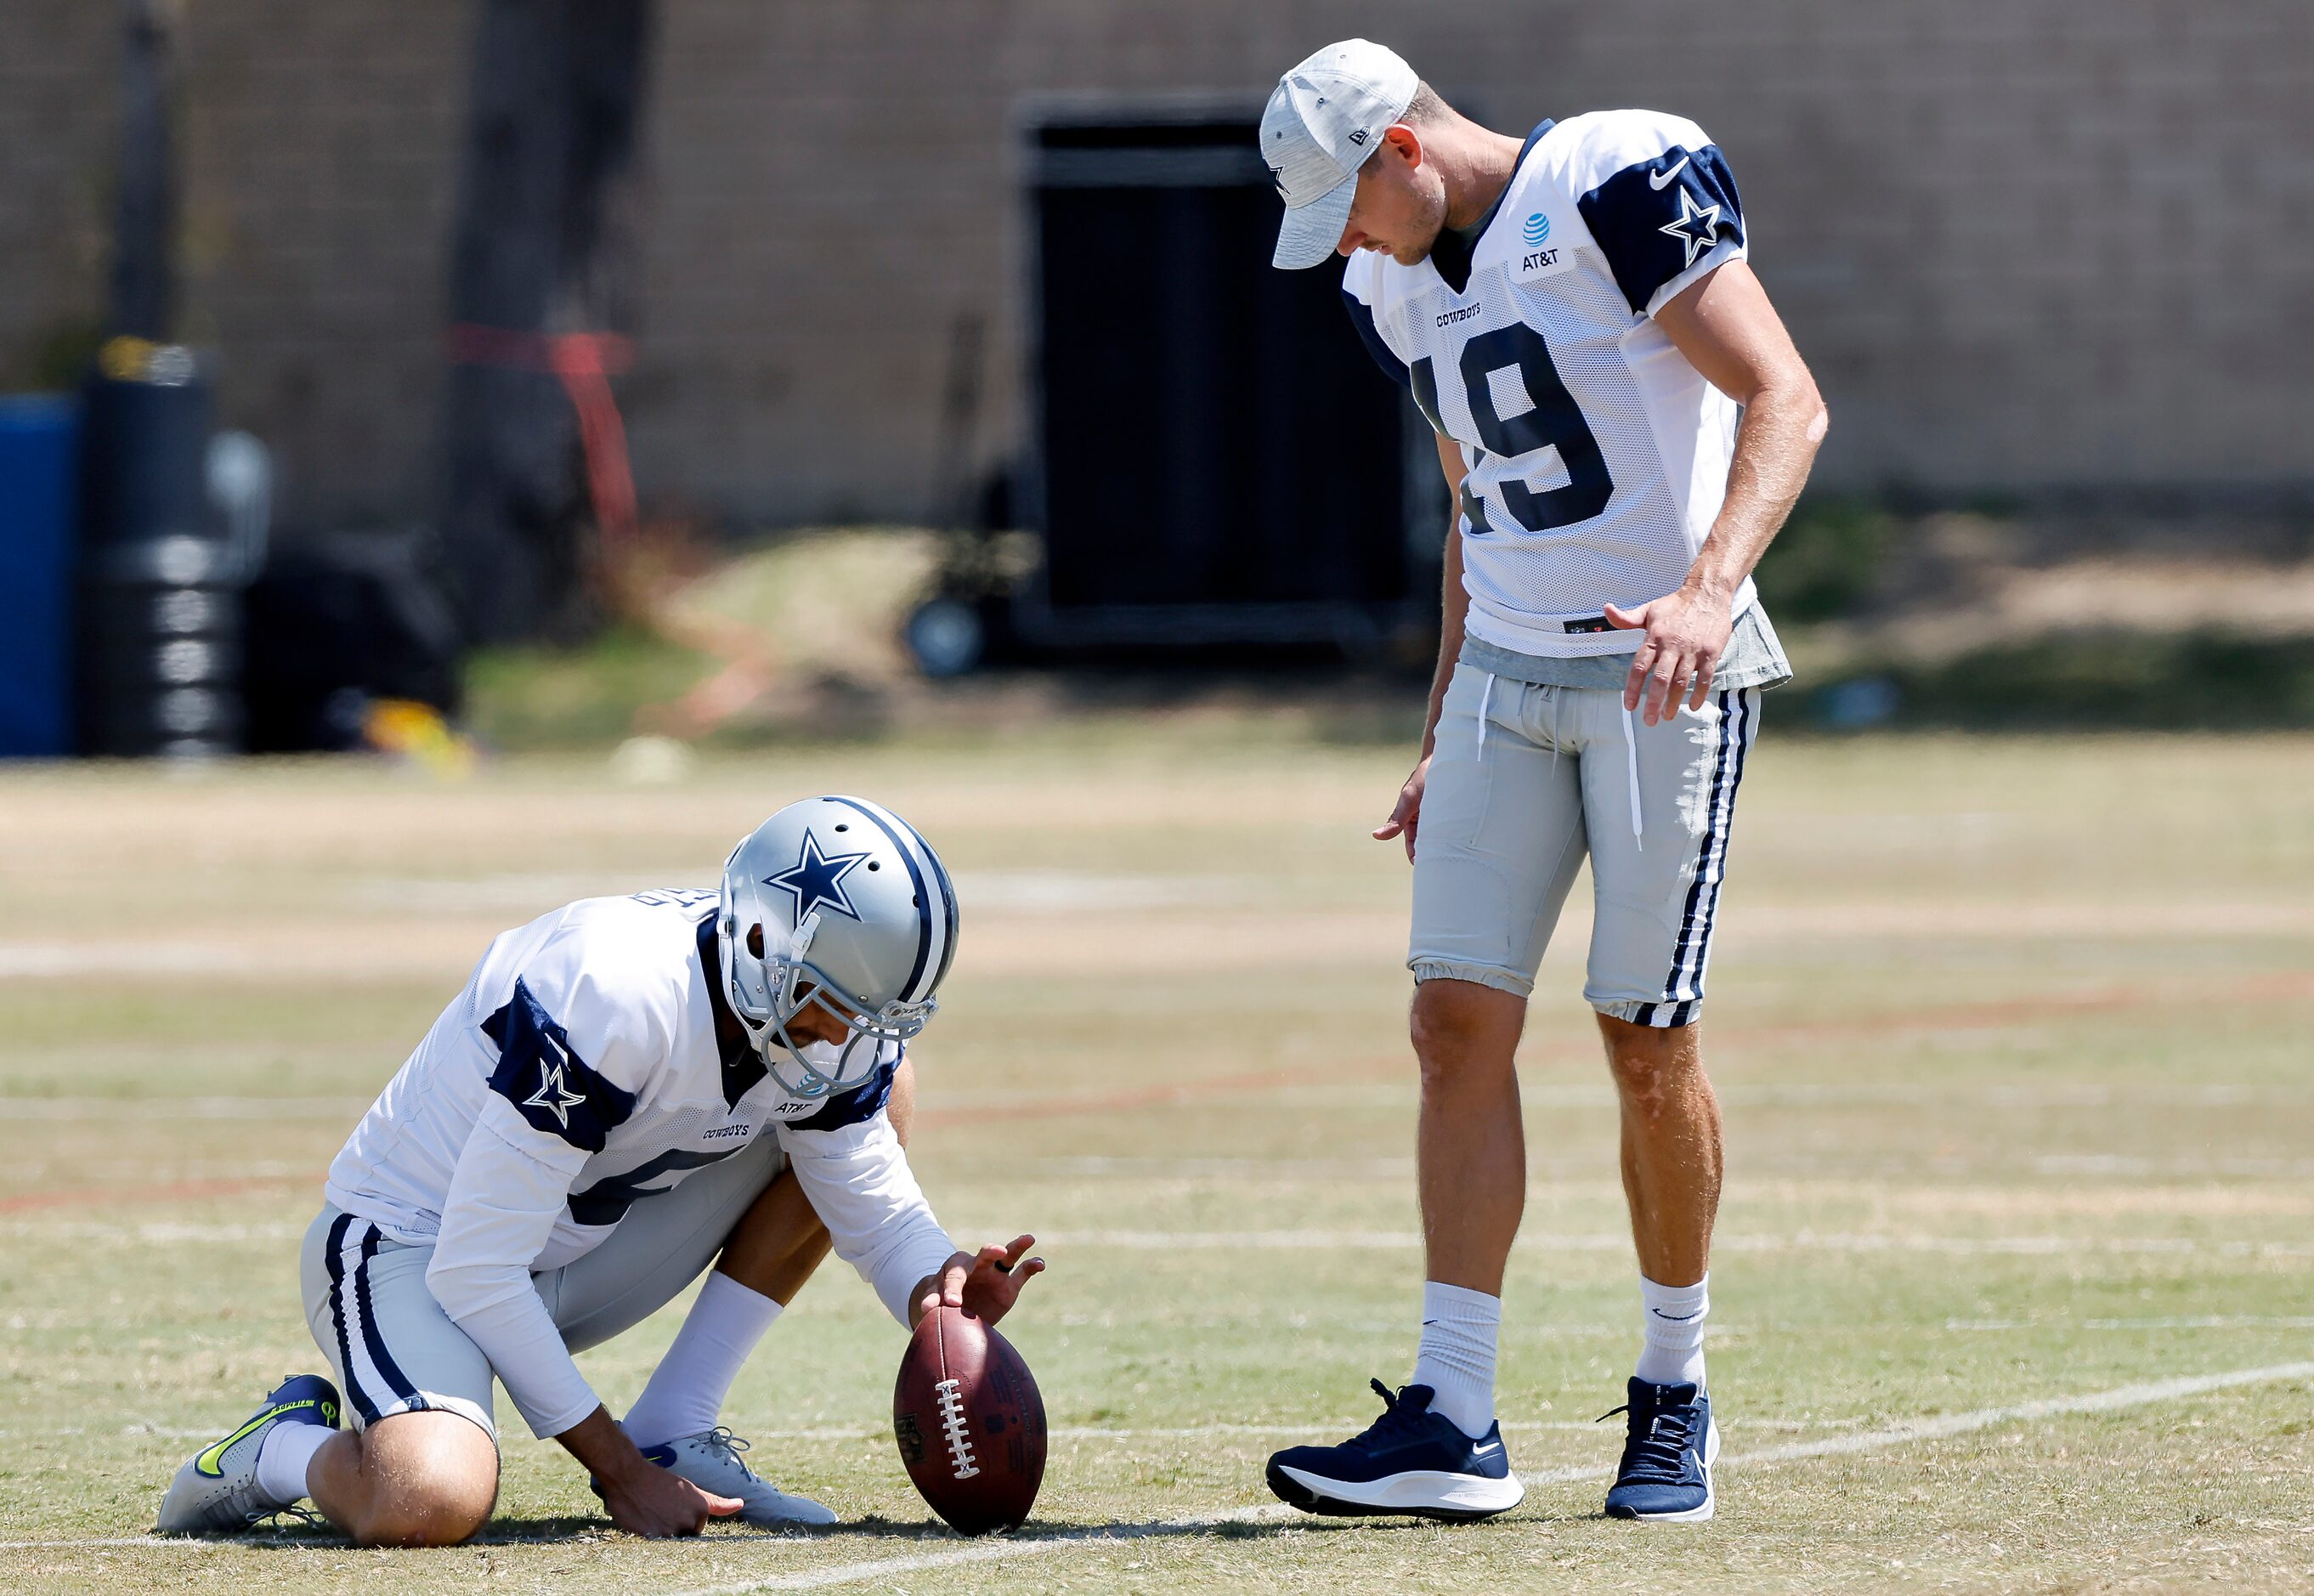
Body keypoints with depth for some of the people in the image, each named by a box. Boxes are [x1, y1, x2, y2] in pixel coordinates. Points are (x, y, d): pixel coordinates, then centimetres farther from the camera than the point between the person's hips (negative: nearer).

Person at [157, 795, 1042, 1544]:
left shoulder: (823, 1027, -10)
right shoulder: (614, 997, -32)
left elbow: (879, 1212, 4)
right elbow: (475, 1271, -28)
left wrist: (940, 1283, -23)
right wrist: (620, 1473, -22)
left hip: (571, 1260, 8)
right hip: (412, 1247, -8)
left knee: (882, 1097, 1)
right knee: (431, 1505, -39)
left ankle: (674, 1433, 0)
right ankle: (286, 1447, -1)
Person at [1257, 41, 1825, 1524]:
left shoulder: (1618, 189, -13)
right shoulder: (1399, 285, 12)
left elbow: (1786, 401, -19)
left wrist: (1708, 586, -33)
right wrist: (1441, 745, 21)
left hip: (1666, 671, -7)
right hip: (1506, 676, 7)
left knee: (1648, 1043, -3)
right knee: (1461, 1022, -3)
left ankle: (1674, 1392, 15)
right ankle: (1454, 1426, -4)